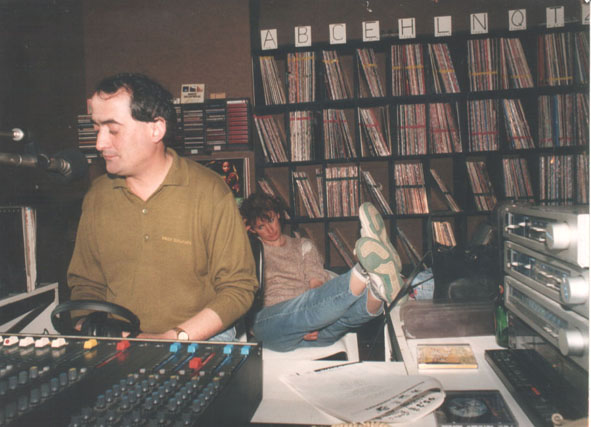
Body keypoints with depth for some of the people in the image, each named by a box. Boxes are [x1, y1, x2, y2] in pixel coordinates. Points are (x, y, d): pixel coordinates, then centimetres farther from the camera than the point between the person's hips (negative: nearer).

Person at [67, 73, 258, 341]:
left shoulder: (209, 193, -7)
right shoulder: (96, 196, 8)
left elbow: (238, 287, -6)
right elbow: (86, 284, 16)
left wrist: (175, 339, -16)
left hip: (199, 340, -1)